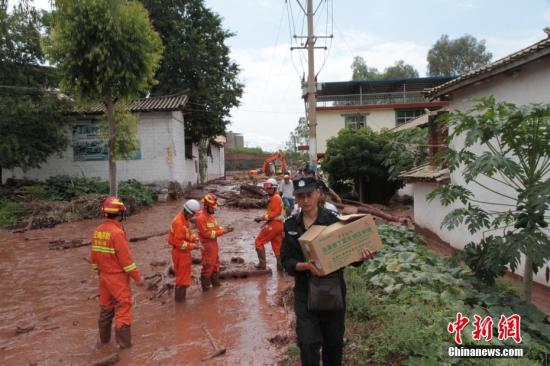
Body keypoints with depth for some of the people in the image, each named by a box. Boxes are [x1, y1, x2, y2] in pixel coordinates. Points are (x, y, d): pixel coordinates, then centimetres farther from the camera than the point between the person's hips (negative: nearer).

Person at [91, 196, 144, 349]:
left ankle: (104, 338, 33)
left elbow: (94, 255, 11)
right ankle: (124, 343, 8)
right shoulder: (117, 232, -22)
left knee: (106, 307, 19)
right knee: (123, 308, 2)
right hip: (118, 278, -8)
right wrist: (137, 277, -14)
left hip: (104, 276, 8)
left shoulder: (97, 231, 2)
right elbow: (126, 258, -21)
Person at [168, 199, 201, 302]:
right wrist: (192, 246, -24)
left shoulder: (184, 219, 6)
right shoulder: (179, 222, -26)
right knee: (183, 275, 2)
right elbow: (178, 242, -27)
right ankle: (179, 297, 15)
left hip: (184, 251, 10)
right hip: (180, 252, -10)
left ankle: (181, 296, 33)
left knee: (184, 274, 20)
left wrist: (195, 238, -2)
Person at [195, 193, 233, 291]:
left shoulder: (210, 215, 8)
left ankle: (216, 284, 35)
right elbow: (206, 233, -24)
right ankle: (205, 287, 13)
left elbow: (216, 228, 12)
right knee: (208, 266, -1)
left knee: (215, 265, 20)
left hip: (214, 244, 9)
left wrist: (224, 229, -7)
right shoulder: (200, 217, -21)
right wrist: (222, 232, -24)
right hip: (207, 246, -9)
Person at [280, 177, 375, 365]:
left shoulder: (333, 220, -8)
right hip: (305, 291, 1)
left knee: (334, 341, 15)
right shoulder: (291, 225, -1)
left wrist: (361, 257, -25)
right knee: (308, 343, -4)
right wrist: (305, 266, -24)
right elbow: (286, 260, -4)